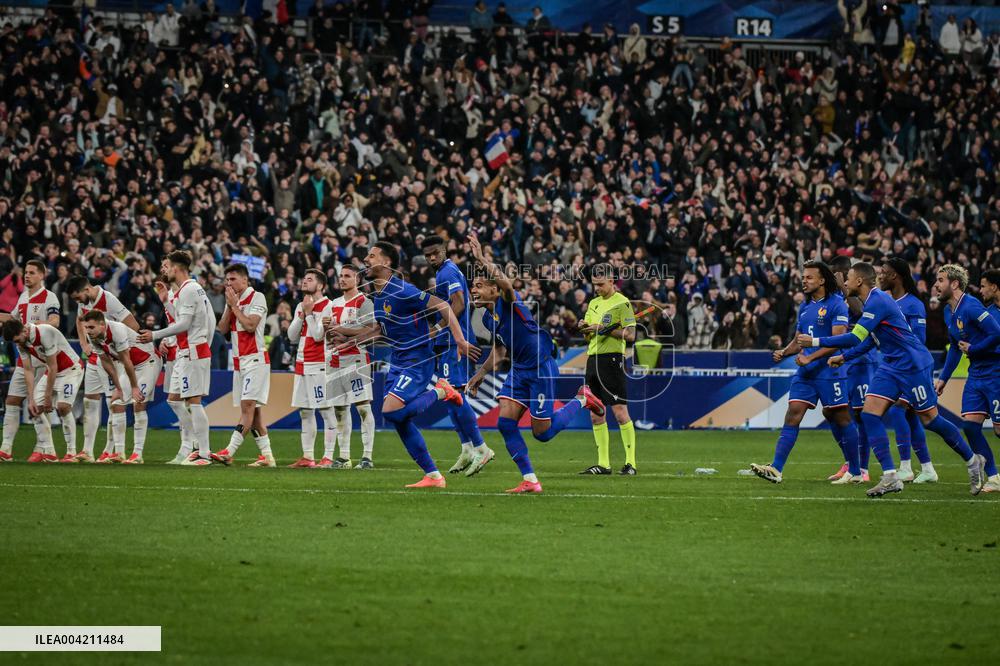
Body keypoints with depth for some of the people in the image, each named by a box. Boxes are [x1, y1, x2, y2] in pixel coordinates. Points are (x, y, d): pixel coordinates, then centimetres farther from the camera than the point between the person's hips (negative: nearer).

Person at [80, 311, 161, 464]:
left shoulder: (118, 330, -34)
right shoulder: (92, 337, -11)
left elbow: (126, 361, -26)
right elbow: (106, 363, -1)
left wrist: (134, 387, -19)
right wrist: (118, 388, 2)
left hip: (147, 362, -7)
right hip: (129, 366, 7)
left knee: (139, 404, -15)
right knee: (117, 404, -1)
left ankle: (138, 454, -15)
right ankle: (118, 453, 2)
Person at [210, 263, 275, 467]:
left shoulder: (257, 298, -7)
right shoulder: (233, 300, 17)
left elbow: (250, 325, -18)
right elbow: (222, 328, 9)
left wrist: (235, 305, -10)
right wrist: (229, 306, -3)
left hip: (255, 359, -9)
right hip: (239, 360, 9)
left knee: (248, 405, -14)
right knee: (252, 411, 6)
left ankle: (229, 452, -24)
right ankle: (266, 456, 9)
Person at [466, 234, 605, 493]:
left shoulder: (509, 302, -15)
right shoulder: (488, 318, 9)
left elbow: (506, 283, -40)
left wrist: (482, 260, -45)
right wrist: (482, 372, 20)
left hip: (541, 368, -8)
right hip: (518, 371, 8)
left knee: (542, 432, -5)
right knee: (505, 423, -8)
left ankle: (582, 399, 20)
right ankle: (530, 480, -3)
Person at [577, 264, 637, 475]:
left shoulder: (622, 303, -5)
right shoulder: (594, 303, 18)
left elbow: (630, 335, -11)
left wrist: (604, 329, -16)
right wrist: (584, 329, 0)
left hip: (612, 359, -8)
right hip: (593, 358, 8)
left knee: (620, 412, -10)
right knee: (596, 415, 6)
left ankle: (631, 463, -8)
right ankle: (603, 464, 10)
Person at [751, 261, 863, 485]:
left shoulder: (837, 305, -8)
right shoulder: (805, 307, 15)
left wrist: (810, 357, -21)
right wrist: (784, 352, 3)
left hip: (829, 372, -7)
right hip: (805, 373, 7)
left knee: (841, 419, 2)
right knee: (793, 415, -6)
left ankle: (855, 472, 13)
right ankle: (776, 469, -13)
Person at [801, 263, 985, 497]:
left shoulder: (878, 302, -20)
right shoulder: (873, 301, 11)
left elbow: (855, 338, -26)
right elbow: (869, 340, 24)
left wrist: (816, 341, -20)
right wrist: (845, 357, 18)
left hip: (913, 365, -9)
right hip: (891, 367, 9)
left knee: (930, 419, -2)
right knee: (870, 414, -6)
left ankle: (972, 461, 18)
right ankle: (890, 478, -8)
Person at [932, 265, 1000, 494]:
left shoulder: (971, 307, -19)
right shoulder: (949, 312, 10)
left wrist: (973, 349, -15)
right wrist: (943, 378, 20)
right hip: (976, 374, 9)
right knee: (969, 424, 1)